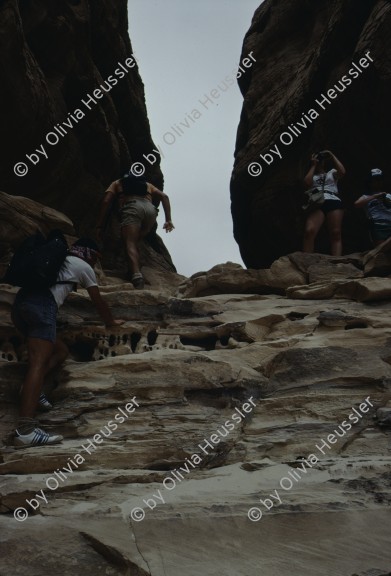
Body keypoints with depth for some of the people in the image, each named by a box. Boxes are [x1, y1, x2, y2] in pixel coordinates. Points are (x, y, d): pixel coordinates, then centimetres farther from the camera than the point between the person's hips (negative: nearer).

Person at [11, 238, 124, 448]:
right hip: (42, 304, -8)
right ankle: (25, 430, -33)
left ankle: (32, 387, -4)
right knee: (39, 361, -20)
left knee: (60, 350, 20)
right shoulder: (83, 266, 19)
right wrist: (111, 321, 41)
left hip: (21, 302, 8)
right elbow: (97, 301, 25)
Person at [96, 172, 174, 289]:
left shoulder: (117, 183, 33)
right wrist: (168, 220, 14)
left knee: (130, 243, -14)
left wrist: (99, 226, 14)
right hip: (150, 208, 3)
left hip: (131, 206, -3)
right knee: (136, 241, 15)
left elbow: (106, 202, 17)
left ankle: (136, 274, -39)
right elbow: (164, 196, 22)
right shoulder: (147, 184, 39)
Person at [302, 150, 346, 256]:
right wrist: (313, 166, 15)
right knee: (309, 231, -25)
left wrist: (332, 156, 13)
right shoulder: (312, 176, 28)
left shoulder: (332, 172, 27)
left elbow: (342, 172, 5)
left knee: (336, 234, -14)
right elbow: (307, 183, 5)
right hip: (317, 204, -1)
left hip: (333, 202, 1)